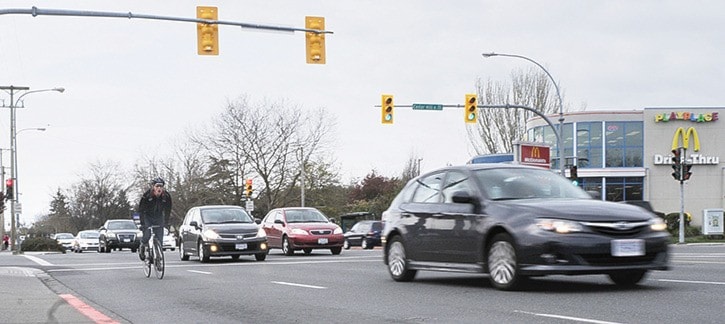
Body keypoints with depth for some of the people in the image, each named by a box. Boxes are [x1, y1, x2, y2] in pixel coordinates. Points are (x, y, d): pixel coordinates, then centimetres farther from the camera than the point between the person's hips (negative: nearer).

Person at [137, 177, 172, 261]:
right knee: (147, 235, -19)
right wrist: (142, 224, -26)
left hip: (159, 218, 2)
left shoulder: (167, 196, -17)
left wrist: (165, 222, -16)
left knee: (159, 238, -8)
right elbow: (141, 209, -20)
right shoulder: (147, 195, -25)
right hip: (147, 217, -2)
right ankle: (142, 248, 12)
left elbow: (168, 210, -7)